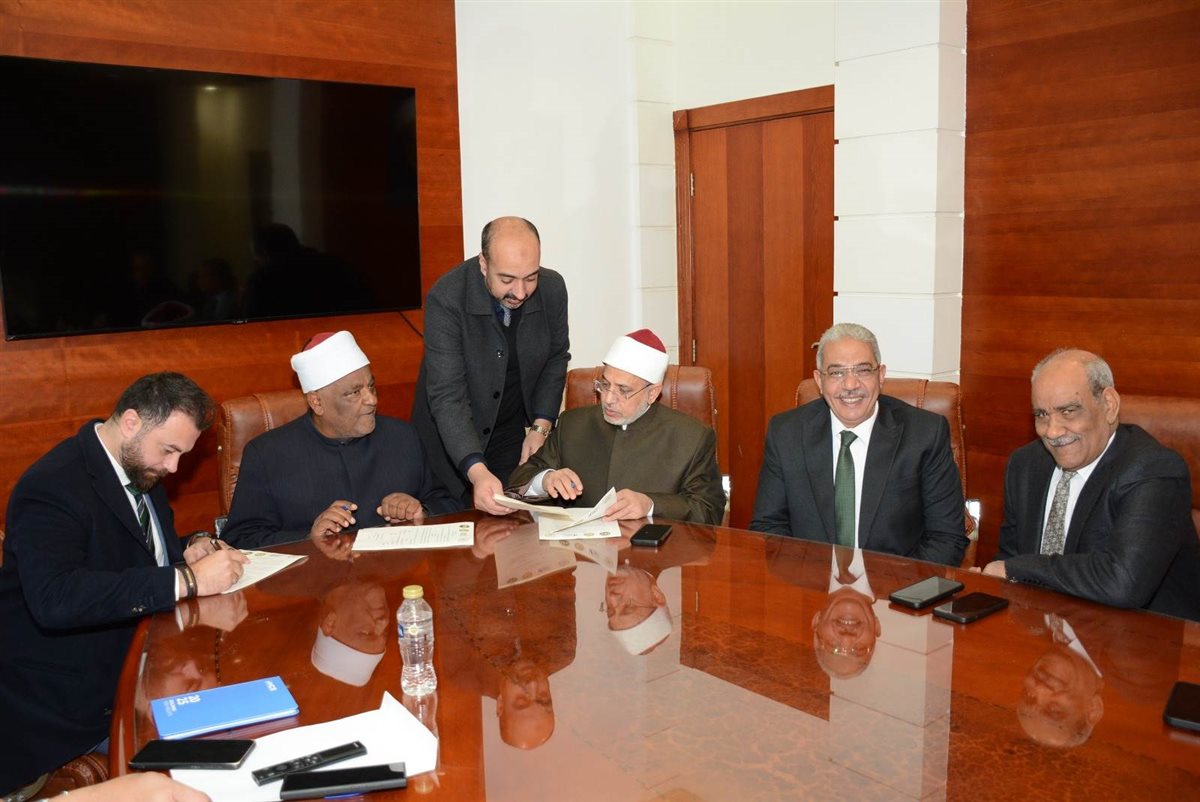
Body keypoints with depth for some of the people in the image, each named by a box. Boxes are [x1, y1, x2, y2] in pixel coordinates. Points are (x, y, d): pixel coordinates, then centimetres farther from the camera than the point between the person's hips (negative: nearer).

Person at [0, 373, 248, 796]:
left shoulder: (140, 467, 7)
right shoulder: (51, 486, -21)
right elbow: (54, 598, -36)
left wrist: (186, 557, -3)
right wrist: (186, 580, -36)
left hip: (133, 659, 8)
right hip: (71, 701, -7)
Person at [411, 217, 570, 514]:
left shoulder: (553, 289, -14)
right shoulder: (445, 300, -26)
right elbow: (448, 396, -30)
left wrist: (541, 426, -5)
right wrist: (477, 472, -43)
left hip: (514, 437, 3)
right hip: (451, 438, -3)